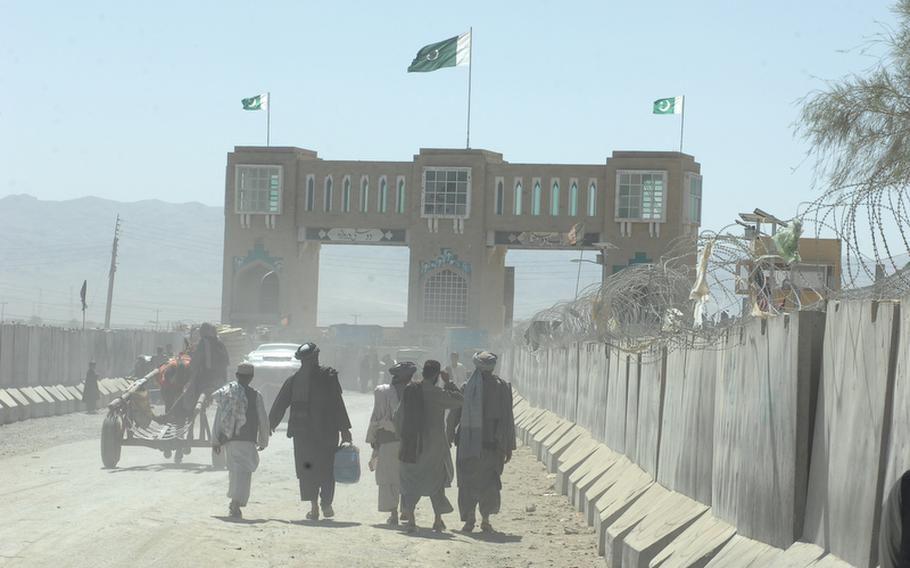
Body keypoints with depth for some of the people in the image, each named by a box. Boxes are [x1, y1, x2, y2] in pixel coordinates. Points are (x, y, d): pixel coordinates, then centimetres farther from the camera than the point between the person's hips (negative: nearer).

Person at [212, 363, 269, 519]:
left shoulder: (226, 392, 5)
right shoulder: (255, 395, -3)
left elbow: (218, 418, 6)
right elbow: (263, 420, 1)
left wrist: (215, 440, 12)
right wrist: (263, 441, 13)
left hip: (228, 440, 4)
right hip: (246, 440, -4)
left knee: (233, 469, 19)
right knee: (244, 471, -4)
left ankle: (234, 502, 23)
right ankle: (236, 503, -19)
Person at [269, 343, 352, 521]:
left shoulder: (293, 380, 1)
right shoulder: (329, 376, -7)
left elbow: (279, 404, 6)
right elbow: (337, 404, -9)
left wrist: (270, 426, 16)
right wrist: (345, 429, -5)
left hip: (303, 432, 1)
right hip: (327, 431, -1)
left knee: (307, 470, 7)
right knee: (327, 468, 13)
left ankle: (314, 507, -2)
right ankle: (326, 505, 14)